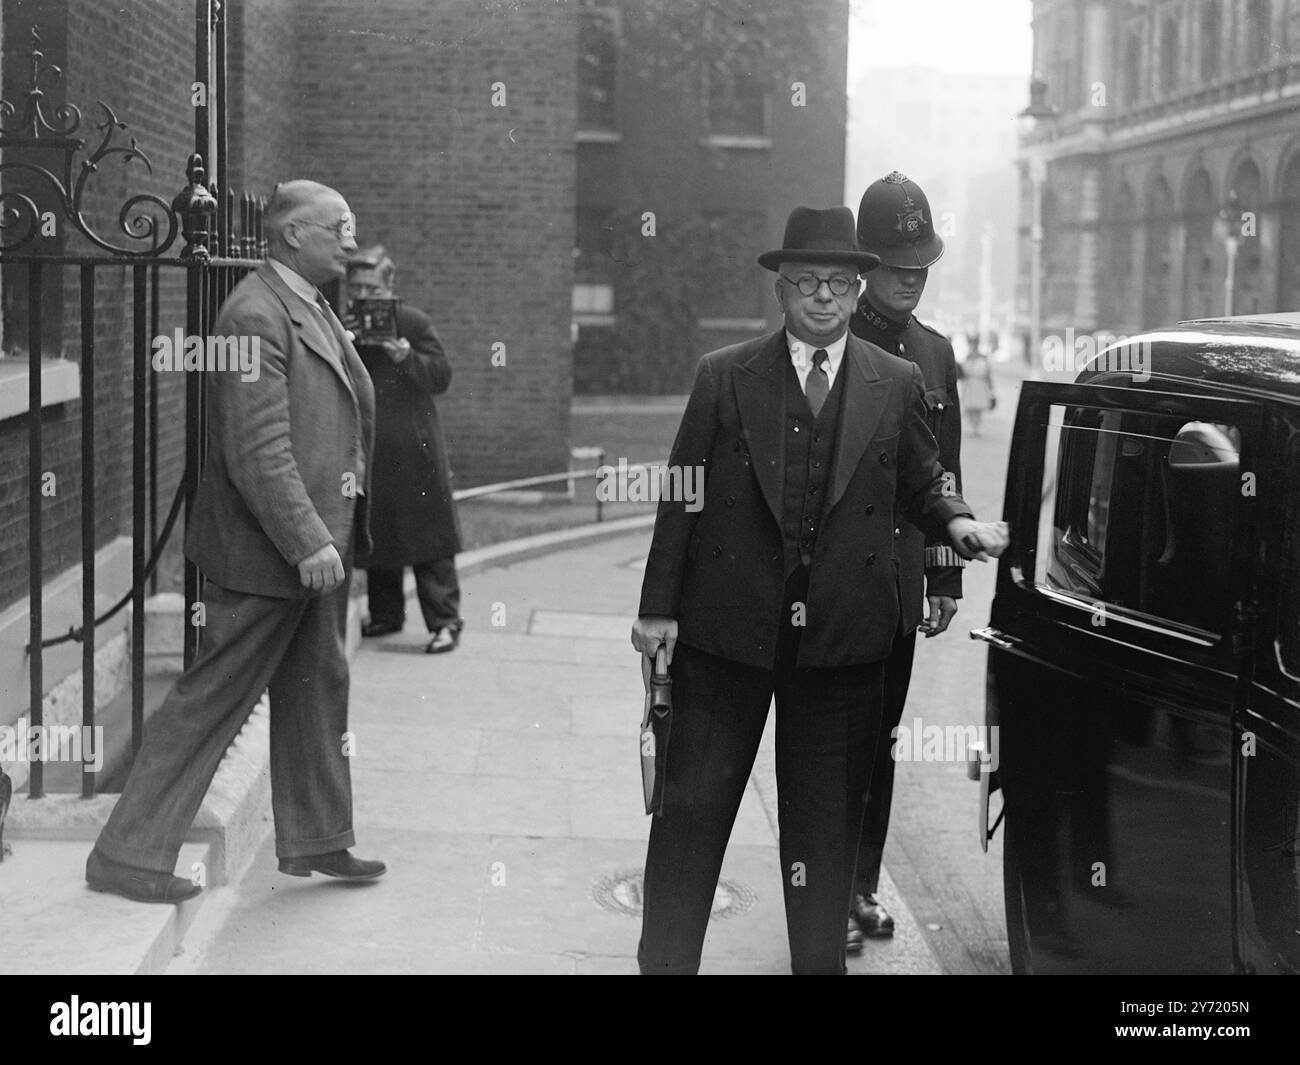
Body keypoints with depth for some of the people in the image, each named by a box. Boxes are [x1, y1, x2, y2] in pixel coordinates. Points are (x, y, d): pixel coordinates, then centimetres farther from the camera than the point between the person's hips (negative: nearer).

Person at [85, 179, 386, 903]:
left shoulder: (316, 310, 14)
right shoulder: (257, 315, -18)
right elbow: (258, 451, -24)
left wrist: (333, 534, 16)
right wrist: (307, 542, -26)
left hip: (318, 540, 10)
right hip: (269, 550, -10)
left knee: (319, 687, 18)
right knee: (212, 701, -3)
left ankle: (315, 839, 32)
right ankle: (128, 854, 8)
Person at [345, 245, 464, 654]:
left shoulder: (414, 323, -2)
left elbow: (442, 376, -6)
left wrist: (407, 358, -22)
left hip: (415, 452, -4)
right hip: (365, 452, 4)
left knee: (429, 539, -5)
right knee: (376, 536, 11)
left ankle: (445, 620, -3)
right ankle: (385, 614, 23)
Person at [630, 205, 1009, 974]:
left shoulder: (897, 384, 5)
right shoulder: (725, 376, 2)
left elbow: (922, 483, 13)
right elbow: (681, 497, 1)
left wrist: (957, 520, -10)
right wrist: (659, 606, -3)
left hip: (844, 638, 1)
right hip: (727, 625, -1)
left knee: (827, 817, 10)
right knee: (695, 805, 4)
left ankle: (821, 960, 24)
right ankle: (666, 960, 15)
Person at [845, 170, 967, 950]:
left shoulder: (935, 352, 10)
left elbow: (945, 474, 14)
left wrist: (946, 575, 11)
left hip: (899, 585, 6)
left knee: (879, 740, 14)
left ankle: (864, 886, 25)